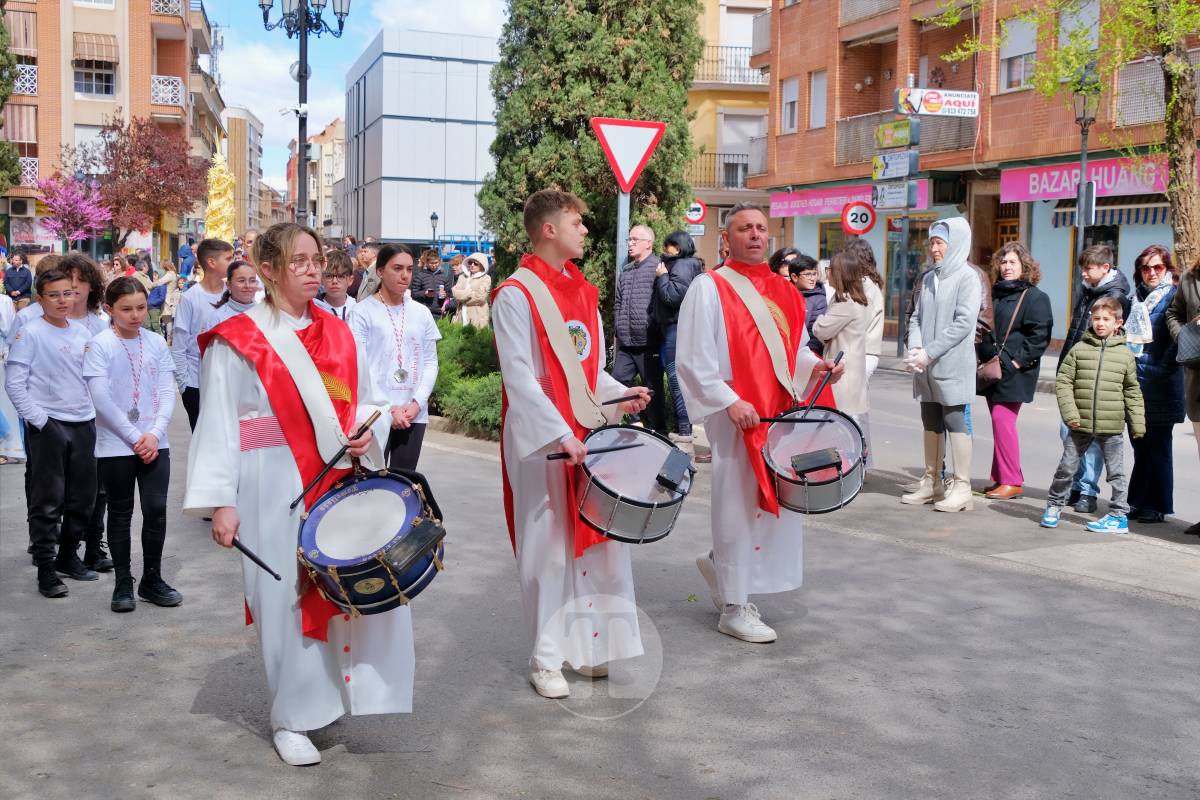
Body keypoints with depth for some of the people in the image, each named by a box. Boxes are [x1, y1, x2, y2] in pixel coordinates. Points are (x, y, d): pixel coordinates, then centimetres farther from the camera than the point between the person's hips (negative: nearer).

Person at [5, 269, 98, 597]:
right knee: (48, 500, -1)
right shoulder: (31, 333, -7)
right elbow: (14, 382, -9)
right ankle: (46, 568, 6)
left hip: (83, 423, 6)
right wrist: (37, 419, -14)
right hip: (48, 425, -5)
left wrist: (94, 412, 10)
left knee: (83, 496, 11)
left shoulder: (82, 332, 10)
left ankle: (68, 555, 27)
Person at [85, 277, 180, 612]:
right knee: (120, 514, 8)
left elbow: (167, 392, 2)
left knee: (156, 510, 2)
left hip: (154, 443, 3)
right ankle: (123, 584, 18)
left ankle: (152, 579, 17)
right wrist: (134, 437, -14)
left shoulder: (156, 342, 4)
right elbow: (100, 399, -12)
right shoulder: (99, 345, -6)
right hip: (115, 446, -3)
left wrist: (154, 434, -10)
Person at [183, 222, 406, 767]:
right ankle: (291, 719, 18)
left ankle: (357, 683, 19)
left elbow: (368, 402, 19)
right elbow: (219, 424, -6)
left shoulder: (337, 333, 11)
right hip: (277, 491, -4)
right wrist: (220, 501, -12)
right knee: (288, 599, 1)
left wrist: (367, 431, -4)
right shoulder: (238, 340, -4)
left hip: (343, 481, 5)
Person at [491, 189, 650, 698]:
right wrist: (562, 436, -21)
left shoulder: (583, 292, 13)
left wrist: (620, 396, 0)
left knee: (597, 538, 9)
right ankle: (546, 657, 14)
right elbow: (518, 377, -15)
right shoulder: (516, 295, -10)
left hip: (589, 433, 7)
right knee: (548, 545, 1)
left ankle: (589, 644, 22)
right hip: (543, 439, -7)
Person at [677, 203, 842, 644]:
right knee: (738, 504, -2)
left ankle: (721, 564, 35)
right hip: (736, 417, -7)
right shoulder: (708, 289, -6)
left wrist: (815, 365, 1)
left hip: (781, 413, 7)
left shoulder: (783, 291, 14)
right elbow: (692, 359, -12)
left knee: (777, 501, 11)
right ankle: (734, 608, 10)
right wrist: (729, 401, -19)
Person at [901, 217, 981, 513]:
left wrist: (929, 353, -17)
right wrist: (914, 349, -5)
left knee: (955, 423, -4)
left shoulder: (967, 278, -6)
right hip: (926, 367, 7)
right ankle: (931, 483, 21)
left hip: (952, 366, -6)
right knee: (931, 424, 12)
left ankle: (961, 488, 2)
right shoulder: (927, 278, 14)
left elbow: (964, 322, -14)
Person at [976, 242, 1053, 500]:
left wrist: (1017, 361, -16)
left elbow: (1039, 336, -10)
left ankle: (1012, 482, -8)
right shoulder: (995, 294, 17)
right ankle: (1001, 478, 15)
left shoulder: (1035, 297, -3)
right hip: (992, 370, 7)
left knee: (1002, 419, -14)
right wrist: (982, 358, 12)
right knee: (999, 422, 8)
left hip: (1014, 372, -7)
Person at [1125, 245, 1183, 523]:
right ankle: (1139, 501, 18)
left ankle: (1158, 506, 6)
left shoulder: (1174, 297, -4)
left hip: (1160, 386, -6)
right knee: (1140, 445, 11)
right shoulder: (1135, 299, 16)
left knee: (1158, 446, -1)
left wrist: (1161, 369, -16)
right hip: (1135, 383, 6)